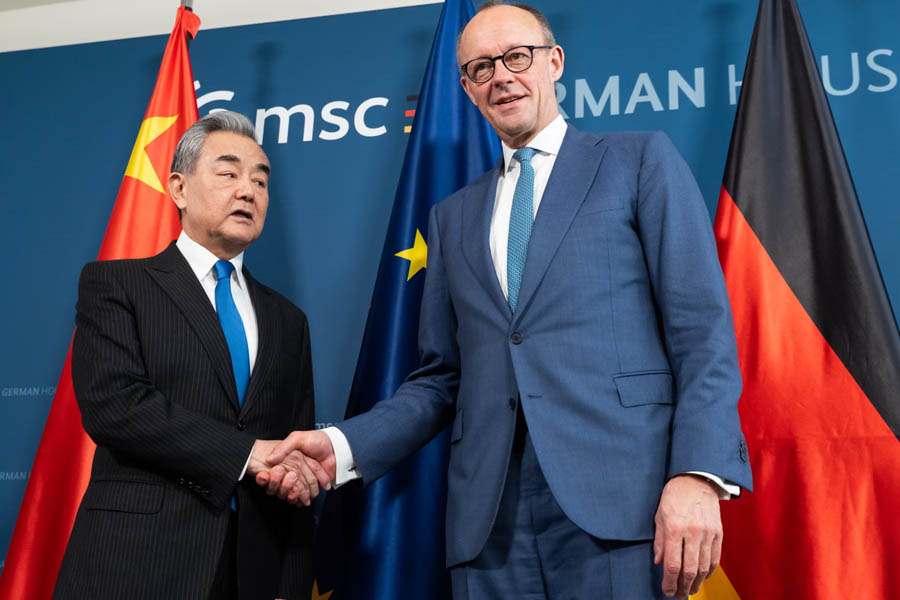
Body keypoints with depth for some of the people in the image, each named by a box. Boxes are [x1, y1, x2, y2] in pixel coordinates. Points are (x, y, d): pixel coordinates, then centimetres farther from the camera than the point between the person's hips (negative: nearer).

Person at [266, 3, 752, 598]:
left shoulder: (641, 160, 8)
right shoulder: (452, 216, 19)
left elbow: (703, 330, -2)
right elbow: (442, 378, 16)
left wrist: (699, 474, -14)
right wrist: (344, 445, 0)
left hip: (621, 503, -3)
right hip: (490, 520, 4)